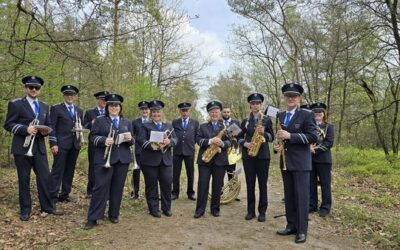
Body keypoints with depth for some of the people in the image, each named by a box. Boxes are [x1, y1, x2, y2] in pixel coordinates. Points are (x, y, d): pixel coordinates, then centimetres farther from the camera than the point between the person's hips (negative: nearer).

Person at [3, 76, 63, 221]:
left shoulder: (44, 107, 14)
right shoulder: (15, 104, -2)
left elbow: (48, 126, 18)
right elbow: (8, 124, -5)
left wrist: (46, 131, -5)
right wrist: (25, 129, -20)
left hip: (39, 148, 4)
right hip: (22, 148, -4)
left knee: (45, 178, 4)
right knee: (23, 180, 6)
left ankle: (47, 206, 16)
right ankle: (25, 210, 19)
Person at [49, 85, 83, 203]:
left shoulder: (79, 111, 17)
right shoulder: (56, 108, 2)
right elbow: (52, 127, -4)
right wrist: (53, 143, -12)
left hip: (75, 144, 5)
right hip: (61, 144, -5)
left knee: (70, 170, 8)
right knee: (58, 170, -5)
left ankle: (65, 194, 16)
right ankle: (53, 195, 1)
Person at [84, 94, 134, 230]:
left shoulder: (127, 122, 15)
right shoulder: (99, 120, 6)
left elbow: (132, 141, 15)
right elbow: (93, 137, -2)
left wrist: (130, 139, -9)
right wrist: (104, 140, -21)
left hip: (122, 159, 4)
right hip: (104, 158, -3)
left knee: (117, 188, 8)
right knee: (101, 187, -7)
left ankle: (114, 215, 21)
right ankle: (93, 218, 0)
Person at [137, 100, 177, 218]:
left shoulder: (169, 126, 17)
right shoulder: (146, 126, 6)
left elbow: (175, 140, 5)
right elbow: (141, 140, -8)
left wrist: (169, 141, -18)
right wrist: (153, 145, -24)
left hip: (166, 160, 3)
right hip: (149, 160, -3)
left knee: (167, 184, 2)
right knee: (152, 185, 4)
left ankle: (166, 208, 17)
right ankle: (154, 209, 15)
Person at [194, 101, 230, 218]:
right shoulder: (203, 126, 11)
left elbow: (230, 141, 1)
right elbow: (198, 140, -4)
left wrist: (222, 143, -20)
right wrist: (210, 141, -20)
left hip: (220, 160, 0)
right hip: (204, 159, 0)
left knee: (217, 185, 6)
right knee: (202, 184, -1)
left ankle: (215, 209, 18)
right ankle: (200, 209, 6)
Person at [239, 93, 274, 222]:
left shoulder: (267, 120, 4)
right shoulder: (245, 121, 9)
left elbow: (272, 137, 3)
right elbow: (240, 137, 10)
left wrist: (264, 133, -17)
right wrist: (245, 143, -10)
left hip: (263, 155, -2)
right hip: (248, 155, 2)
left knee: (262, 184, 1)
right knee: (250, 184, 5)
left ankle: (262, 211, 10)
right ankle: (251, 211, 14)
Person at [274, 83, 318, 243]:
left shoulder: (306, 115, -6)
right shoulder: (280, 116, 13)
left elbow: (313, 137, -15)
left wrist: (290, 136, -22)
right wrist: (277, 146, 1)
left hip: (300, 162, -6)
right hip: (285, 161, 6)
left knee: (302, 195, -2)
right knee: (289, 195, 12)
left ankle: (302, 230, 7)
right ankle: (291, 226, 22)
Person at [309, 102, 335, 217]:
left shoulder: (329, 127, 3)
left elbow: (329, 142, -8)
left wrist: (316, 150, -17)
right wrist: (309, 147, -15)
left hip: (323, 159, -3)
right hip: (310, 158, 3)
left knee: (325, 184, 2)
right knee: (311, 183, 8)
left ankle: (325, 207, 11)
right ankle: (312, 205, 18)